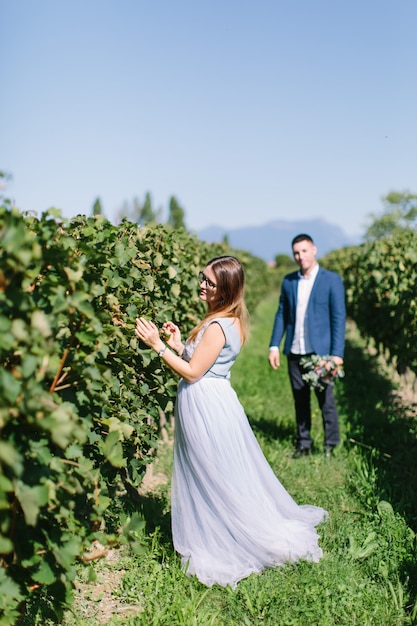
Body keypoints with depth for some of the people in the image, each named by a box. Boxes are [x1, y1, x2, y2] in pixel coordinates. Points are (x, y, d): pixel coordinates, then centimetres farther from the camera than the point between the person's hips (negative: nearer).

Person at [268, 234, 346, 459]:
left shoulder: (331, 280, -3)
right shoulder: (288, 281, 9)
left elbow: (338, 318, -6)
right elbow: (281, 314, 12)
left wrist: (337, 353, -12)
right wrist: (274, 345, 3)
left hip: (320, 352, -4)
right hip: (294, 352, 4)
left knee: (326, 401, 1)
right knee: (300, 401, 11)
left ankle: (331, 445, 14)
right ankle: (303, 443, 23)